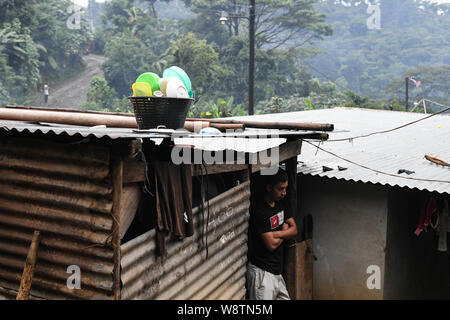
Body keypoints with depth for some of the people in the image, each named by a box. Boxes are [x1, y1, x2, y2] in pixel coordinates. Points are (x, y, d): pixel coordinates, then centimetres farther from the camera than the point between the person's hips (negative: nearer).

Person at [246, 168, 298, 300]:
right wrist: (285, 231, -2)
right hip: (262, 272, -9)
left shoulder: (279, 204, 9)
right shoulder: (259, 209, -19)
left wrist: (277, 233, -13)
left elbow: (294, 230, 7)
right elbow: (271, 244, -21)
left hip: (276, 271, 9)